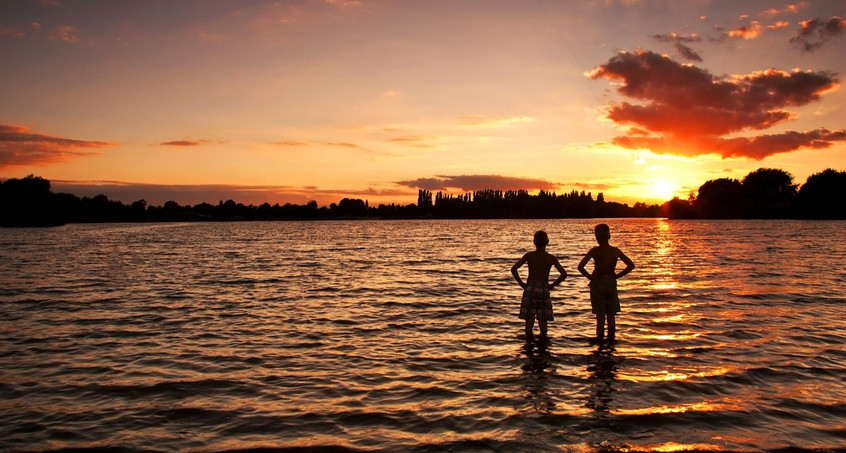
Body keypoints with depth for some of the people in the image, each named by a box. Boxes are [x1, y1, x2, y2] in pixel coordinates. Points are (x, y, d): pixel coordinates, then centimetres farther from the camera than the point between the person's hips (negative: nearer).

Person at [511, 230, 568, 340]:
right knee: (543, 320, 9)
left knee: (529, 319, 6)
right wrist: (552, 285, 4)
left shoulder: (529, 256, -2)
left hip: (530, 288, 0)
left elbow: (514, 269, -7)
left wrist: (521, 283, 2)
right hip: (544, 289, 0)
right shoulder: (551, 258, -1)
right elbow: (563, 274, -5)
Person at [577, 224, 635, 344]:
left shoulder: (594, 251, -11)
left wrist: (589, 276, -4)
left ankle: (600, 338, 7)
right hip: (611, 283, 3)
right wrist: (617, 275, 4)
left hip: (598, 282, -3)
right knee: (611, 314, 13)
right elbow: (631, 265, 0)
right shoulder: (616, 251, -2)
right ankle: (611, 338, 17)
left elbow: (581, 266, -20)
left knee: (600, 314, 4)